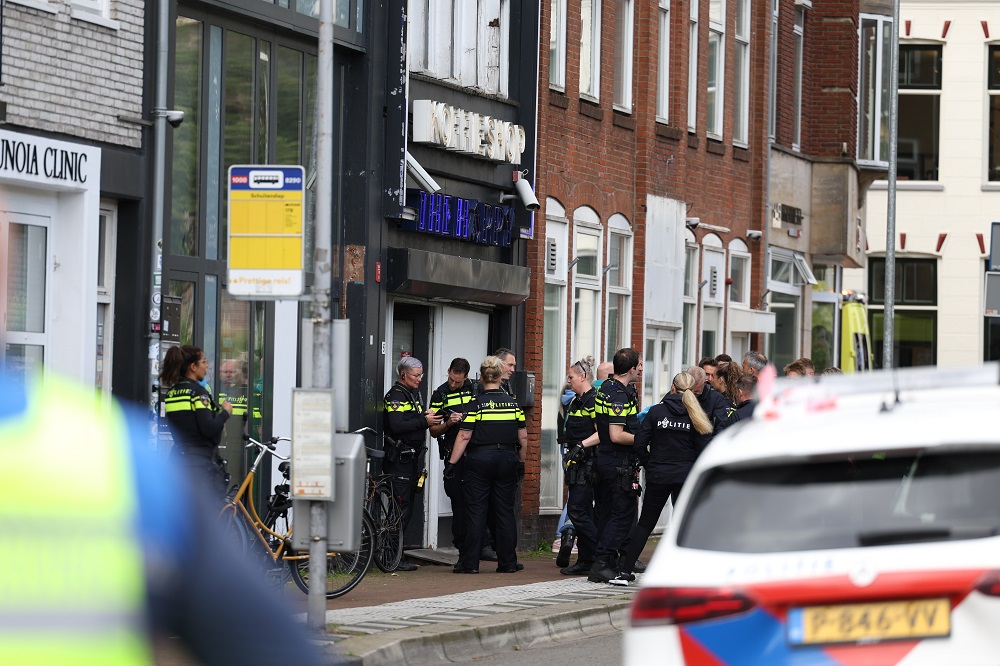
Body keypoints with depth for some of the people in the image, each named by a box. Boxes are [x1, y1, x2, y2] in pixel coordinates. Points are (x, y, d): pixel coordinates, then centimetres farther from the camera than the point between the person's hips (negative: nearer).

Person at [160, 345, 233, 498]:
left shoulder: (171, 393, 11)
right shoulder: (198, 392, -12)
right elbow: (209, 428, -20)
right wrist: (225, 412, -4)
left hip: (178, 457, 7)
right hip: (200, 461, -7)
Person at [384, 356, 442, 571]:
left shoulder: (413, 394, 20)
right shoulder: (395, 395, -11)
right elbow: (397, 426, -23)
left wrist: (429, 418, 8)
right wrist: (424, 420, -19)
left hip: (411, 457, 10)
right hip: (398, 458, -10)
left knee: (406, 508, 9)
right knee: (401, 508, -11)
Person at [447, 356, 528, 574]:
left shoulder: (476, 404, -7)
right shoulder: (513, 403, 3)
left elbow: (464, 436, -9)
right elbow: (523, 437, 6)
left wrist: (452, 463, -4)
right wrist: (521, 463, 17)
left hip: (479, 460, -3)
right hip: (507, 460, 3)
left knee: (476, 511, 1)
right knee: (505, 511, 8)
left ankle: (470, 562, 1)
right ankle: (507, 562, 10)